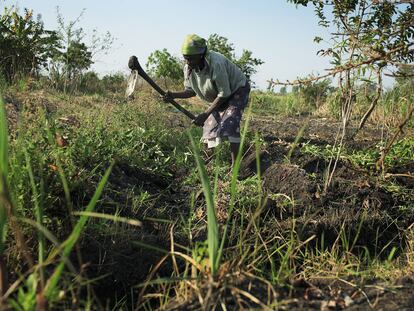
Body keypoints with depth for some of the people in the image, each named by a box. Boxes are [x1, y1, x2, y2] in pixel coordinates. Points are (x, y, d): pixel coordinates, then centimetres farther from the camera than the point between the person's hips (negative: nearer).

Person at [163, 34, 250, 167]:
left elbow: (224, 94, -31)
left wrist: (205, 114, -32)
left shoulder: (216, 63, -36)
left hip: (237, 89, -7)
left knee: (229, 125, -23)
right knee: (209, 126, 3)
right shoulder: (188, 68, -15)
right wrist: (174, 95, -22)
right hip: (217, 97, 7)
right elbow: (191, 91, -2)